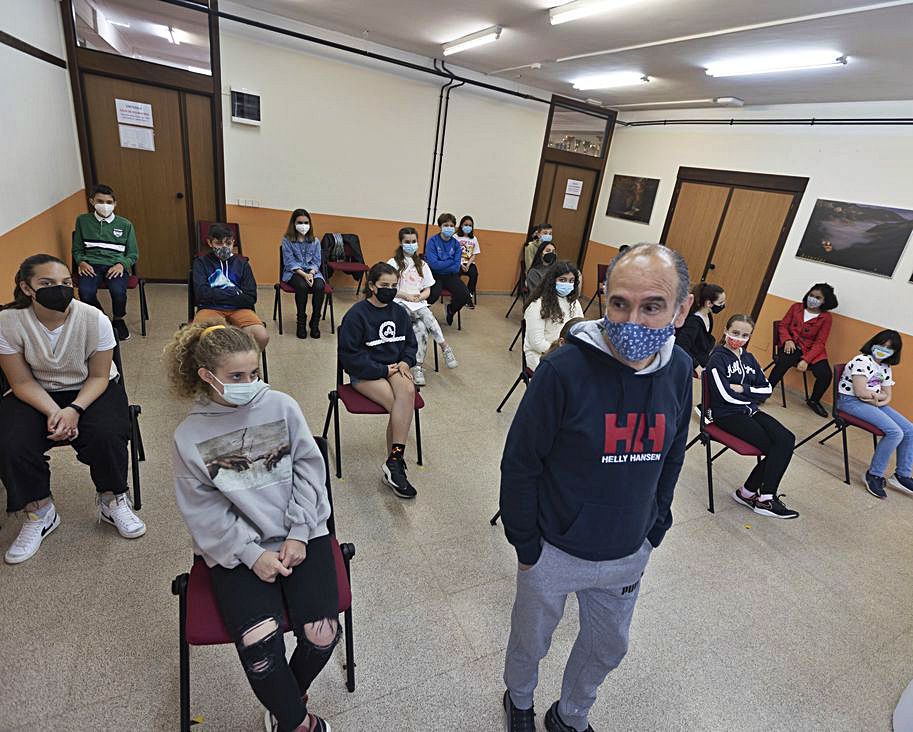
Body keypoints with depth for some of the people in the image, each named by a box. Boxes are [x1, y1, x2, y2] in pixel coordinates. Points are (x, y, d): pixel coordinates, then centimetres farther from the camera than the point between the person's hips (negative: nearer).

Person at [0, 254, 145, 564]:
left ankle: (112, 500, 0)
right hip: (37, 394, 2)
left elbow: (99, 376, -10)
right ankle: (39, 512, 6)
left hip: (90, 390, -1)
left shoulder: (94, 319, -21)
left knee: (106, 434, -29)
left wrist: (74, 410, -26)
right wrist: (53, 412, -26)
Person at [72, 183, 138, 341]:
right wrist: (81, 262, -3)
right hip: (91, 264, 1)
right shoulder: (82, 221, 13)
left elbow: (133, 254, 12)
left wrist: (122, 264, -8)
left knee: (118, 291, -33)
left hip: (116, 265, -1)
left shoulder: (125, 224, 11)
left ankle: (118, 320, 2)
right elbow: (77, 249, 18)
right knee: (85, 292, -30)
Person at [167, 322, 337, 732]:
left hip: (300, 534, 1)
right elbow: (203, 510, -2)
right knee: (259, 644, -19)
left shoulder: (282, 407, -2)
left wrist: (298, 534, -7)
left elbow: (308, 467, -1)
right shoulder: (189, 436, -3)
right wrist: (252, 554, -11)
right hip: (236, 550, 0)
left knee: (322, 636, -11)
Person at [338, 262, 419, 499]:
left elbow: (411, 343, 19)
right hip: (365, 373, -4)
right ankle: (396, 462, -14)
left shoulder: (399, 312, 9)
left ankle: (393, 463, -27)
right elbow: (349, 356, -9)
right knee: (402, 407, -27)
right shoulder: (356, 314, -7)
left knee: (408, 391, -31)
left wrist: (405, 362, -4)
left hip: (395, 368, 4)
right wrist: (382, 370, -15)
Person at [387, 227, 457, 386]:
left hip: (419, 302, 3)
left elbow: (427, 290, 14)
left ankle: (417, 367, -26)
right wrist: (406, 296, -14)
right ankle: (446, 348, -29)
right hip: (400, 303, -3)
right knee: (427, 315, -33)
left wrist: (419, 297, -9)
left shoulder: (422, 265, 17)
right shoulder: (394, 263, 5)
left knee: (421, 328, -30)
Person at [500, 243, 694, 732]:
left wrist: (653, 533, 8)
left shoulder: (679, 370, -11)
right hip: (555, 551, -4)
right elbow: (520, 465, -17)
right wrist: (526, 548, -10)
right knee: (531, 641, 22)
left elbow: (670, 460, 5)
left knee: (607, 649, 26)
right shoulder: (565, 368, -26)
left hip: (628, 557, 4)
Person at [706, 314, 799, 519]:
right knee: (775, 448, -18)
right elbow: (726, 394, -17)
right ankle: (765, 497, 0)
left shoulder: (749, 358, 15)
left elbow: (767, 388, 9)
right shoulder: (717, 358, -7)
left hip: (750, 410, 7)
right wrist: (753, 395, -1)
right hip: (728, 415, -7)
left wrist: (743, 390, -9)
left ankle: (749, 492, -6)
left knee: (787, 440, -16)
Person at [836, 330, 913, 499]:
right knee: (895, 432, -22)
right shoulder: (862, 361, -15)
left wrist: (878, 401, -11)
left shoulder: (885, 367, 13)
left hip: (873, 403, 9)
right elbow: (861, 393, -22)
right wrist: (880, 395, -3)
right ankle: (874, 475, -8)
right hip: (851, 401, -9)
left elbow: (888, 396, 12)